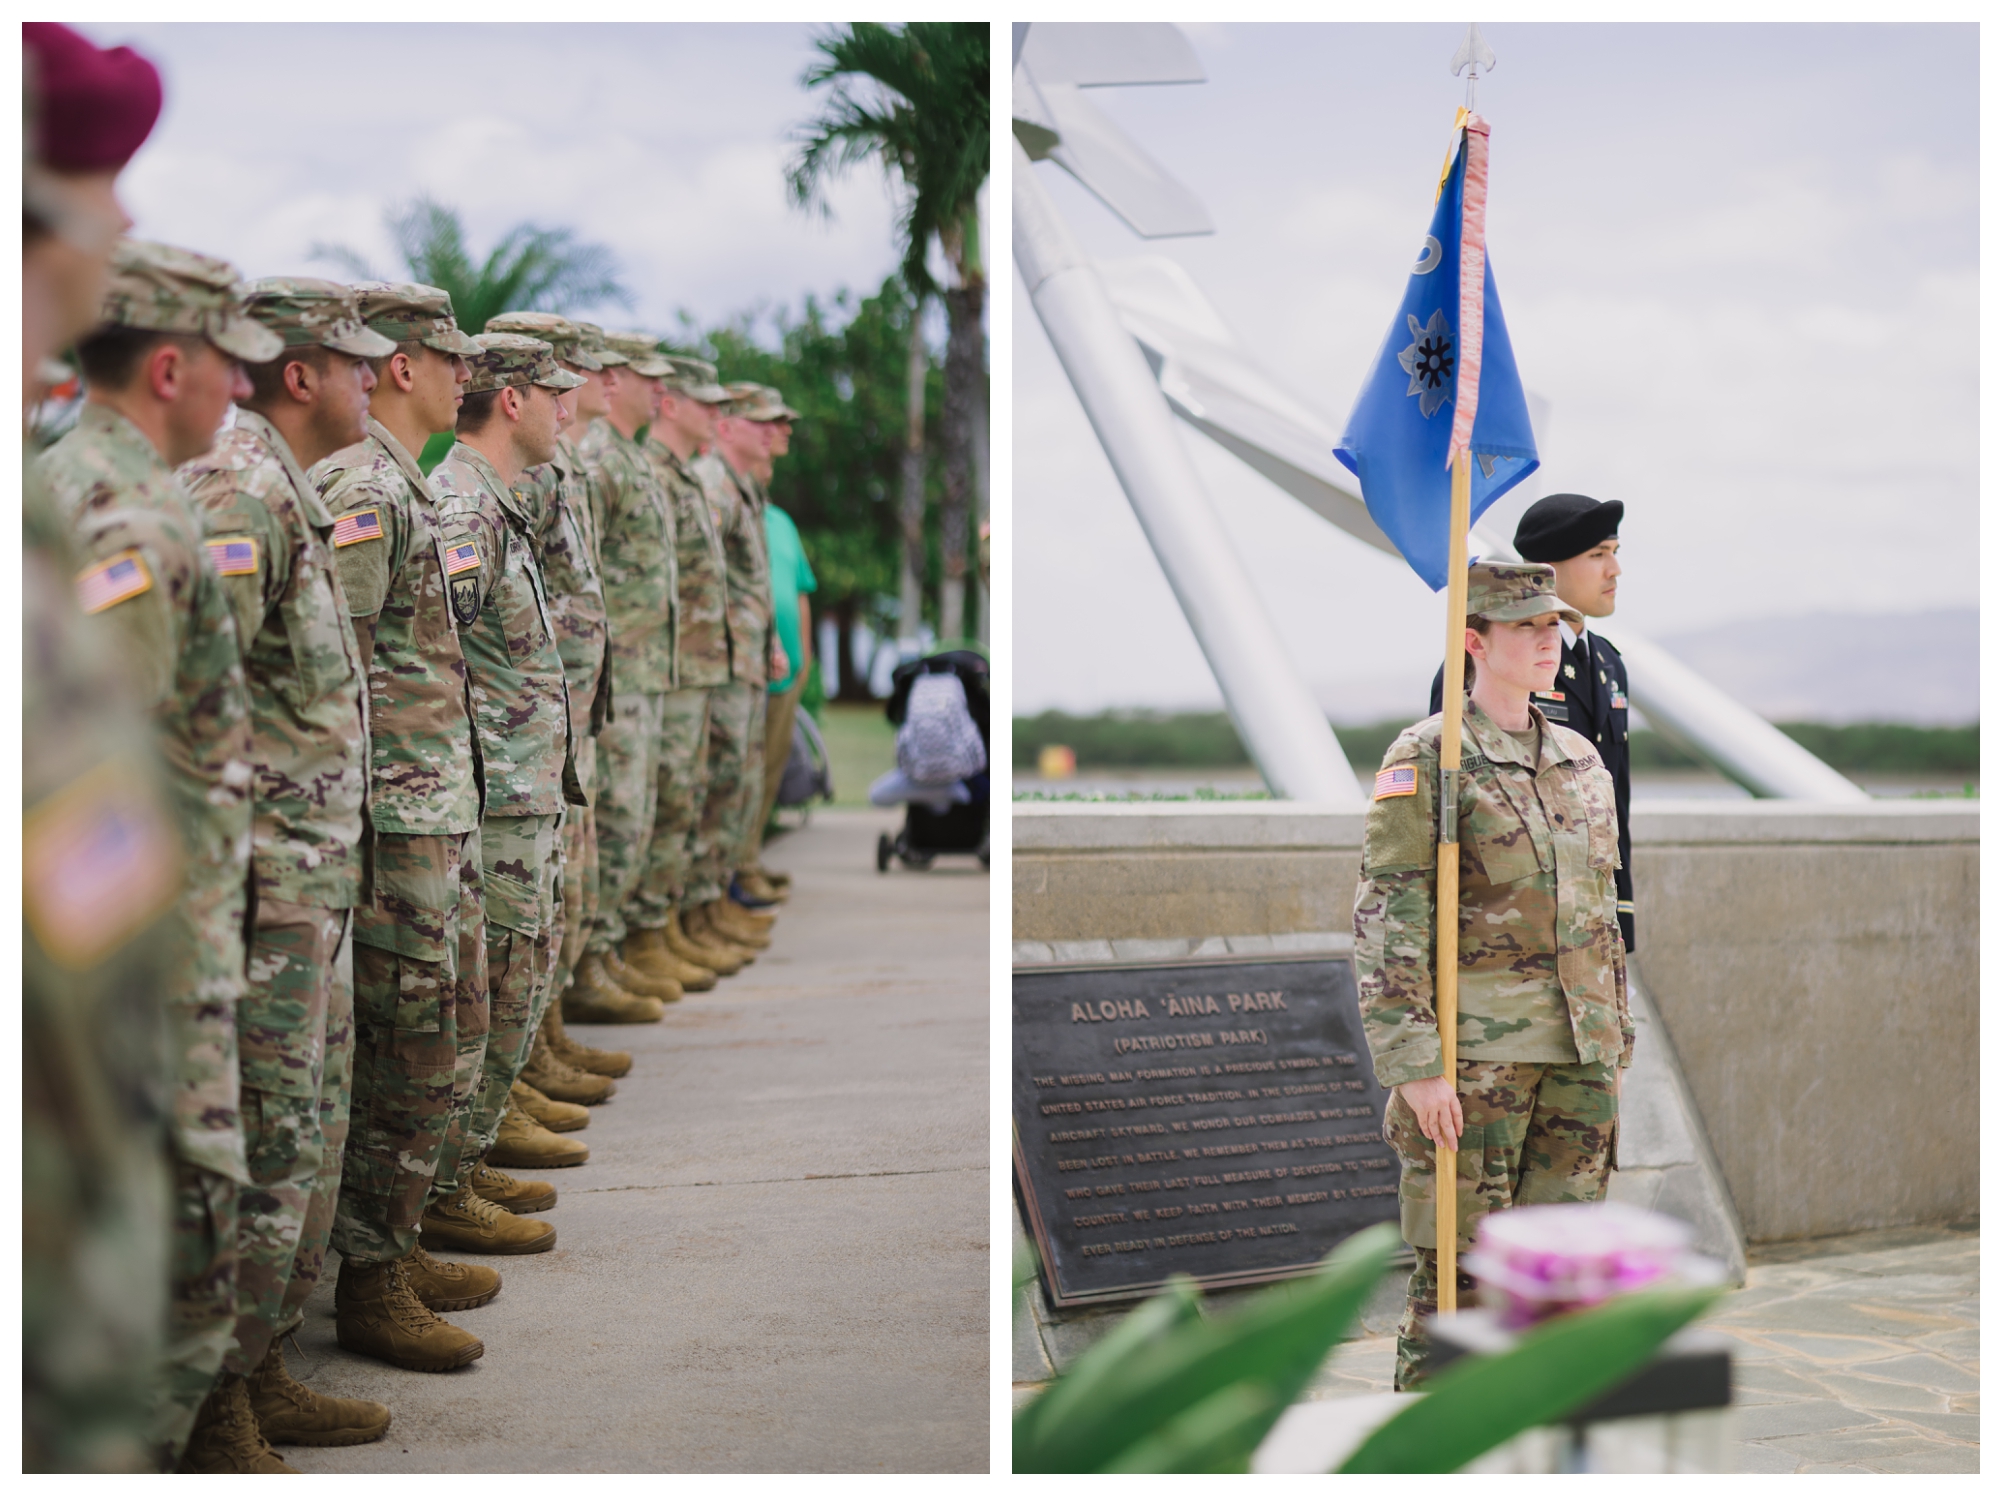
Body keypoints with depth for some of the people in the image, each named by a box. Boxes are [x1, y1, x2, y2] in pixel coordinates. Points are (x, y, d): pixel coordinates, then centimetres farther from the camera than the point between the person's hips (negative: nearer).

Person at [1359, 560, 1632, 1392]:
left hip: (1575, 1052, 7)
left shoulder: (1581, 763, 13)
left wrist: (1614, 1050, 16)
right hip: (1473, 1047, -7)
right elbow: (1386, 922, -13)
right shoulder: (1424, 762, -8)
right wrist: (1415, 1065, -19)